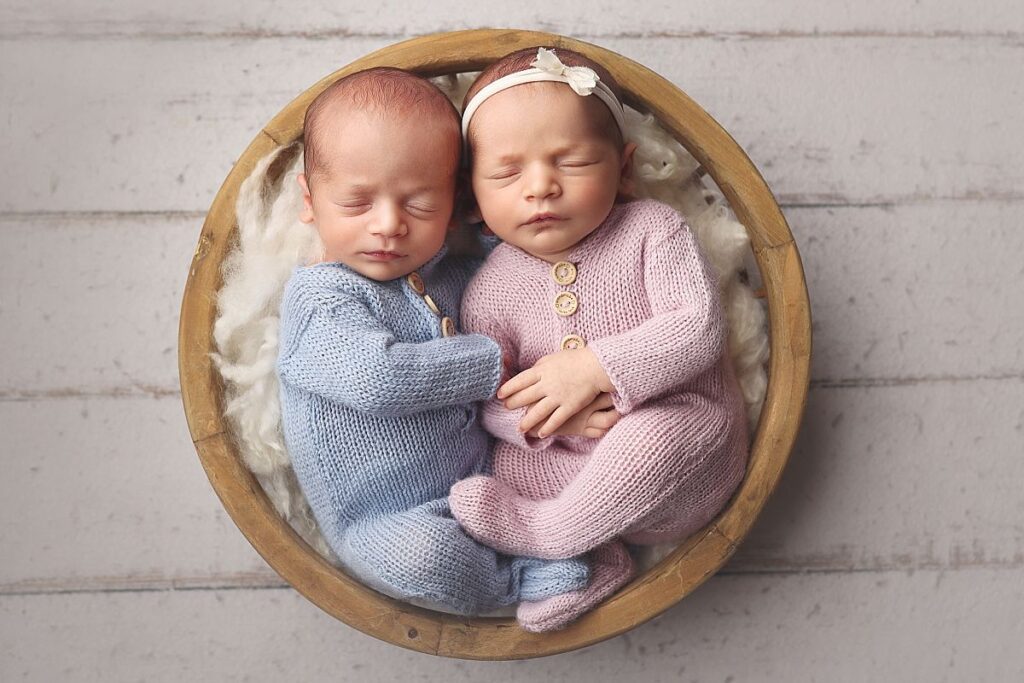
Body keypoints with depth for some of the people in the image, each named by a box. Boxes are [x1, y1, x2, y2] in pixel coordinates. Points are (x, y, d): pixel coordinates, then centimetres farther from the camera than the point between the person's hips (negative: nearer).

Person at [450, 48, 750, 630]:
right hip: (574, 461, 4)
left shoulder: (652, 230, -6)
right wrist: (534, 416, -21)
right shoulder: (489, 292, 1)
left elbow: (699, 326, -16)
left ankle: (544, 532, -16)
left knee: (651, 436, -36)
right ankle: (596, 557, -15)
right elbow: (482, 401, 1)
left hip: (688, 445, -4)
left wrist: (597, 368, -24)